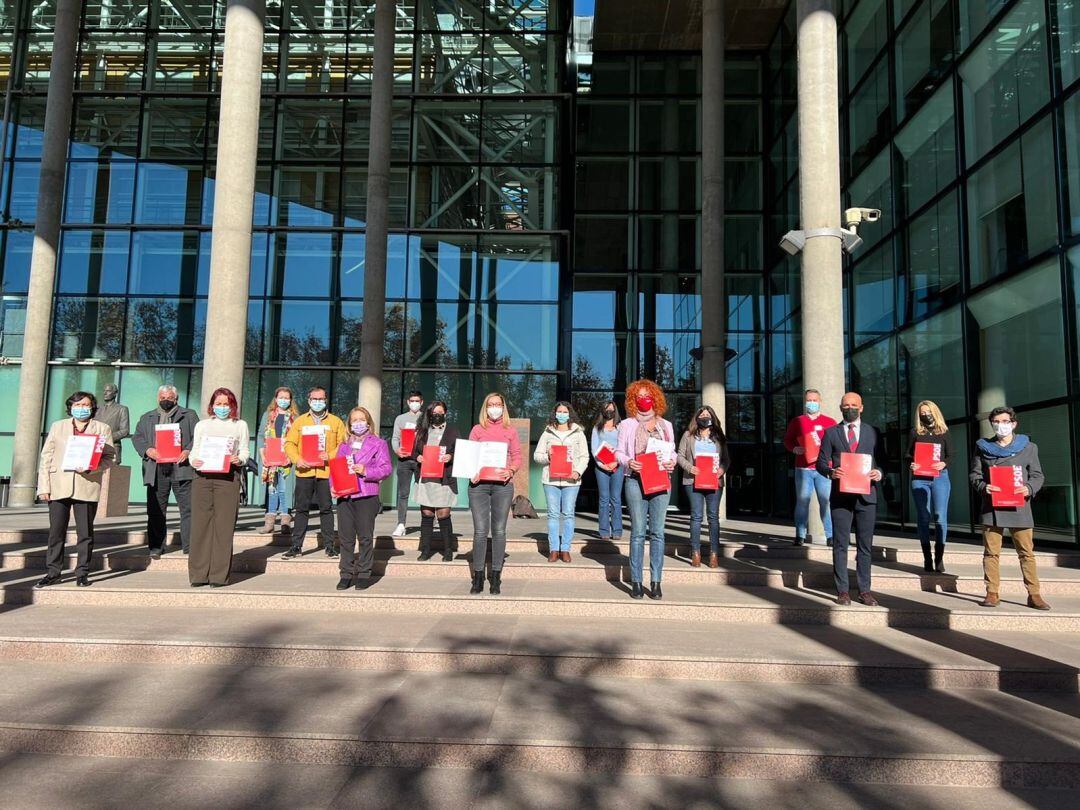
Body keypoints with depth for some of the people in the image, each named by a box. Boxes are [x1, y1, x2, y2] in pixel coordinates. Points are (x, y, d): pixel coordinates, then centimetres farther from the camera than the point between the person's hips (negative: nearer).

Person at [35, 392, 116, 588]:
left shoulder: (102, 428, 9)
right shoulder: (57, 426, 15)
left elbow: (109, 457, 3)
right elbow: (46, 457, 11)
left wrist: (91, 468, -16)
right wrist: (44, 486, 2)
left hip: (87, 487, -2)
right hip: (59, 486, 2)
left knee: (85, 533, 1)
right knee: (56, 532, 3)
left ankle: (82, 573, 9)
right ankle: (53, 572, 13)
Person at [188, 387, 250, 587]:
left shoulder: (240, 425, 17)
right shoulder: (202, 425, 22)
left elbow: (244, 451, 10)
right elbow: (195, 450, 16)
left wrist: (239, 460, -12)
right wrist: (194, 461, -6)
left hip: (228, 477, -2)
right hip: (202, 476, 2)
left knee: (224, 525, -6)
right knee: (200, 524, -3)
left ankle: (219, 575, -4)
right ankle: (198, 574, 2)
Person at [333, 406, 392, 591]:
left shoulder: (378, 444, 4)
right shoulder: (344, 445, 18)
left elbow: (386, 469, -4)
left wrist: (366, 471, -16)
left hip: (366, 496, -4)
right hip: (344, 497, 4)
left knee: (365, 537, 0)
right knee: (346, 537, 5)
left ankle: (364, 573, 9)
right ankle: (346, 573, 13)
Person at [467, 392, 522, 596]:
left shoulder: (510, 431, 13)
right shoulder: (477, 429, 12)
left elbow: (517, 456, 10)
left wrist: (511, 470, -9)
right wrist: (472, 472, -9)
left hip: (503, 484, 0)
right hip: (479, 484, 0)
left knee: (499, 531, 1)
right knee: (480, 531, -3)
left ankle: (496, 577, 7)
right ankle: (478, 577, 3)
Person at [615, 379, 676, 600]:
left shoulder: (666, 425, 17)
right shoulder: (627, 425, 10)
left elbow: (672, 452, 20)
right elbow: (618, 451, 7)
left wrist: (671, 463, -2)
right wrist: (628, 462, -14)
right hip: (636, 481, -2)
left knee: (657, 532, 0)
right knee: (638, 532, -3)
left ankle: (656, 582, 4)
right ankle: (636, 582, 1)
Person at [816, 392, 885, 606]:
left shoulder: (873, 432, 12)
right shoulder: (831, 433, 9)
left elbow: (881, 460, 12)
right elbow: (821, 462, 6)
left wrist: (878, 473, -10)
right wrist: (831, 472, -15)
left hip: (866, 495, 1)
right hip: (840, 496, -1)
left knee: (865, 545, 5)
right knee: (840, 544, 1)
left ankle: (865, 590, 12)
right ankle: (843, 590, 6)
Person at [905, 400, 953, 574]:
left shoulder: (944, 433, 11)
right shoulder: (915, 432, 12)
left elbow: (951, 455, 6)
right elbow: (908, 454, 9)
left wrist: (943, 464, -15)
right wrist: (911, 464, -12)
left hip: (940, 476, 0)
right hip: (919, 478, 1)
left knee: (940, 517, -6)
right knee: (923, 517, 0)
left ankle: (939, 558, 0)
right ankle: (927, 559, 5)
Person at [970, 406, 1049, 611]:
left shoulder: (1028, 447, 9)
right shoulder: (983, 447, 9)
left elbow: (1037, 475, 7)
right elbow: (975, 474, 8)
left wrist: (1029, 488, -13)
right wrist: (983, 487, -13)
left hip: (1019, 507, 0)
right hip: (992, 507, 0)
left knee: (1026, 552, 1)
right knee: (991, 552, 2)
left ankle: (1034, 595, 8)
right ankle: (992, 594, 8)